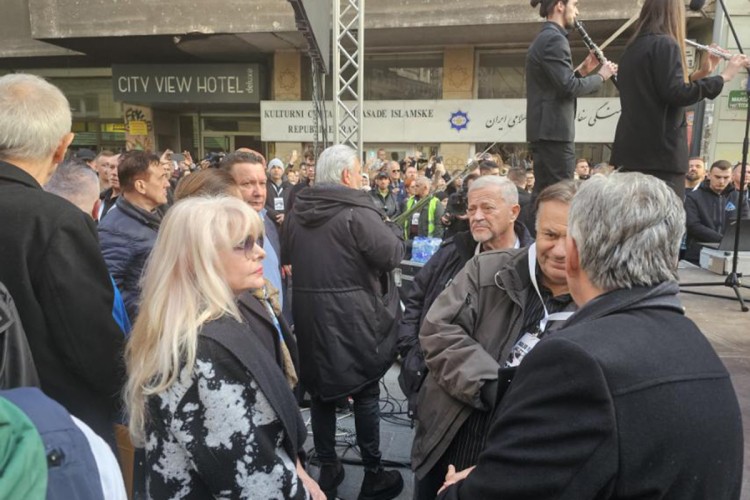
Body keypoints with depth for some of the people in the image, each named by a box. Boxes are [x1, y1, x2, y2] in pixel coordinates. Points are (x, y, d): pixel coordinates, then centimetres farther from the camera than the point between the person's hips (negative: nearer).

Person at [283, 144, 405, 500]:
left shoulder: (296, 212, 8)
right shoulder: (357, 212, -14)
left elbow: (287, 258, 20)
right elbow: (393, 254, -15)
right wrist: (385, 226, 3)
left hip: (309, 315, 6)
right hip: (352, 318, -6)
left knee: (321, 392, 16)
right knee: (366, 395, 8)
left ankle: (327, 471, 28)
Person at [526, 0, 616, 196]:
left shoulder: (543, 38, 20)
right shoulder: (554, 39, -12)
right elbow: (569, 87, -19)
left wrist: (582, 70, 15)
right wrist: (601, 76, -5)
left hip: (545, 128, 10)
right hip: (554, 129, -10)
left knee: (544, 191, 11)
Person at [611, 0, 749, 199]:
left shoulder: (633, 48, 19)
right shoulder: (665, 44, -6)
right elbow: (676, 94, -18)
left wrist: (701, 73, 23)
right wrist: (724, 76, -8)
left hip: (629, 152, 9)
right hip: (660, 154, -8)